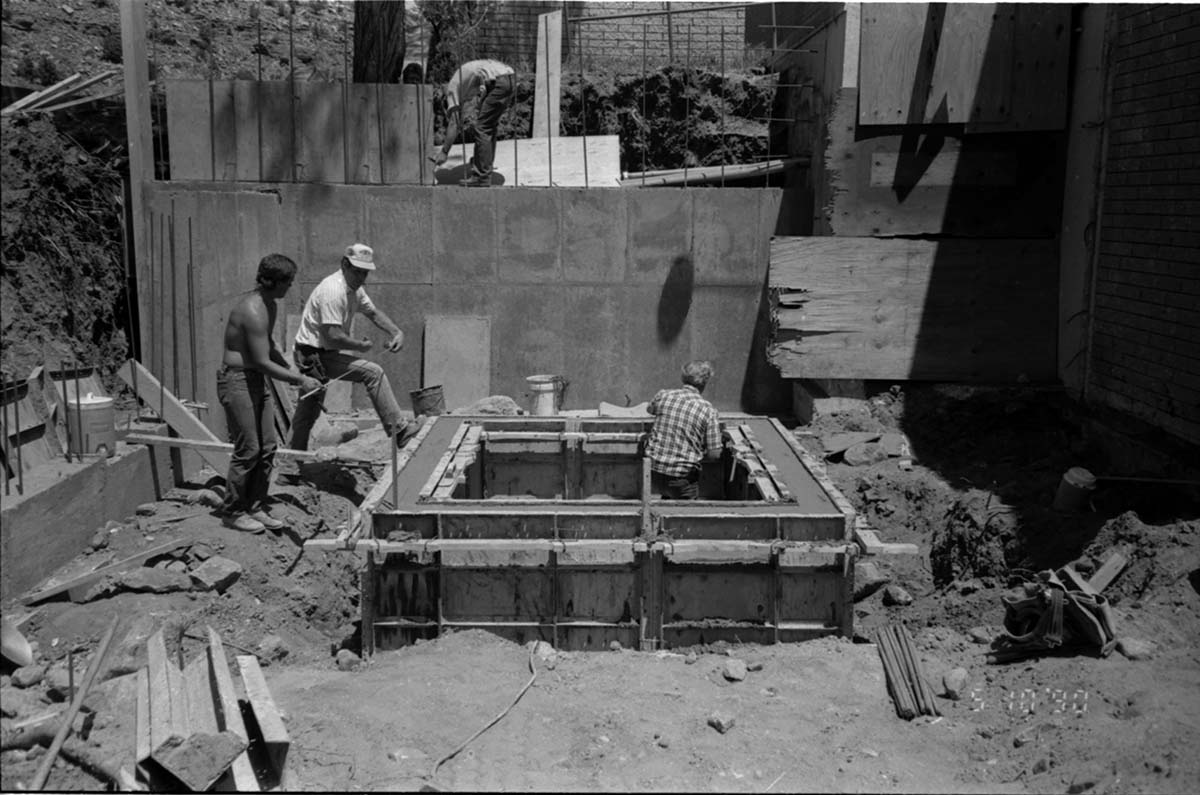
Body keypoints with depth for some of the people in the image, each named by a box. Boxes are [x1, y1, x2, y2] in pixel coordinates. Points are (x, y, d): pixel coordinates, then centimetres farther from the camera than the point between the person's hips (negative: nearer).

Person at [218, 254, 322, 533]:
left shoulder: (269, 305, 9)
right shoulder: (252, 312, -23)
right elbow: (262, 362, -24)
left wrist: (292, 371, 15)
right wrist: (300, 380, -17)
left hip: (257, 380, 10)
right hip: (237, 381, -10)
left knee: (267, 447, 9)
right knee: (248, 450, -5)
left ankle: (256, 507, 19)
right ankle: (233, 511, 10)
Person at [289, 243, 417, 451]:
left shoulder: (354, 289, 7)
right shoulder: (333, 290, -24)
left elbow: (373, 313, 20)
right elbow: (333, 337, -28)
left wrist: (397, 332, 4)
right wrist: (362, 346, -14)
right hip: (315, 355, -10)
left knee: (306, 414, 19)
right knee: (373, 372, -17)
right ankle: (397, 429, -15)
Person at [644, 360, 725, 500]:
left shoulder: (663, 395, -1)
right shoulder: (708, 410, -9)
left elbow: (649, 409, 24)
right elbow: (714, 454, -8)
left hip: (653, 471, 4)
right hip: (682, 477, -4)